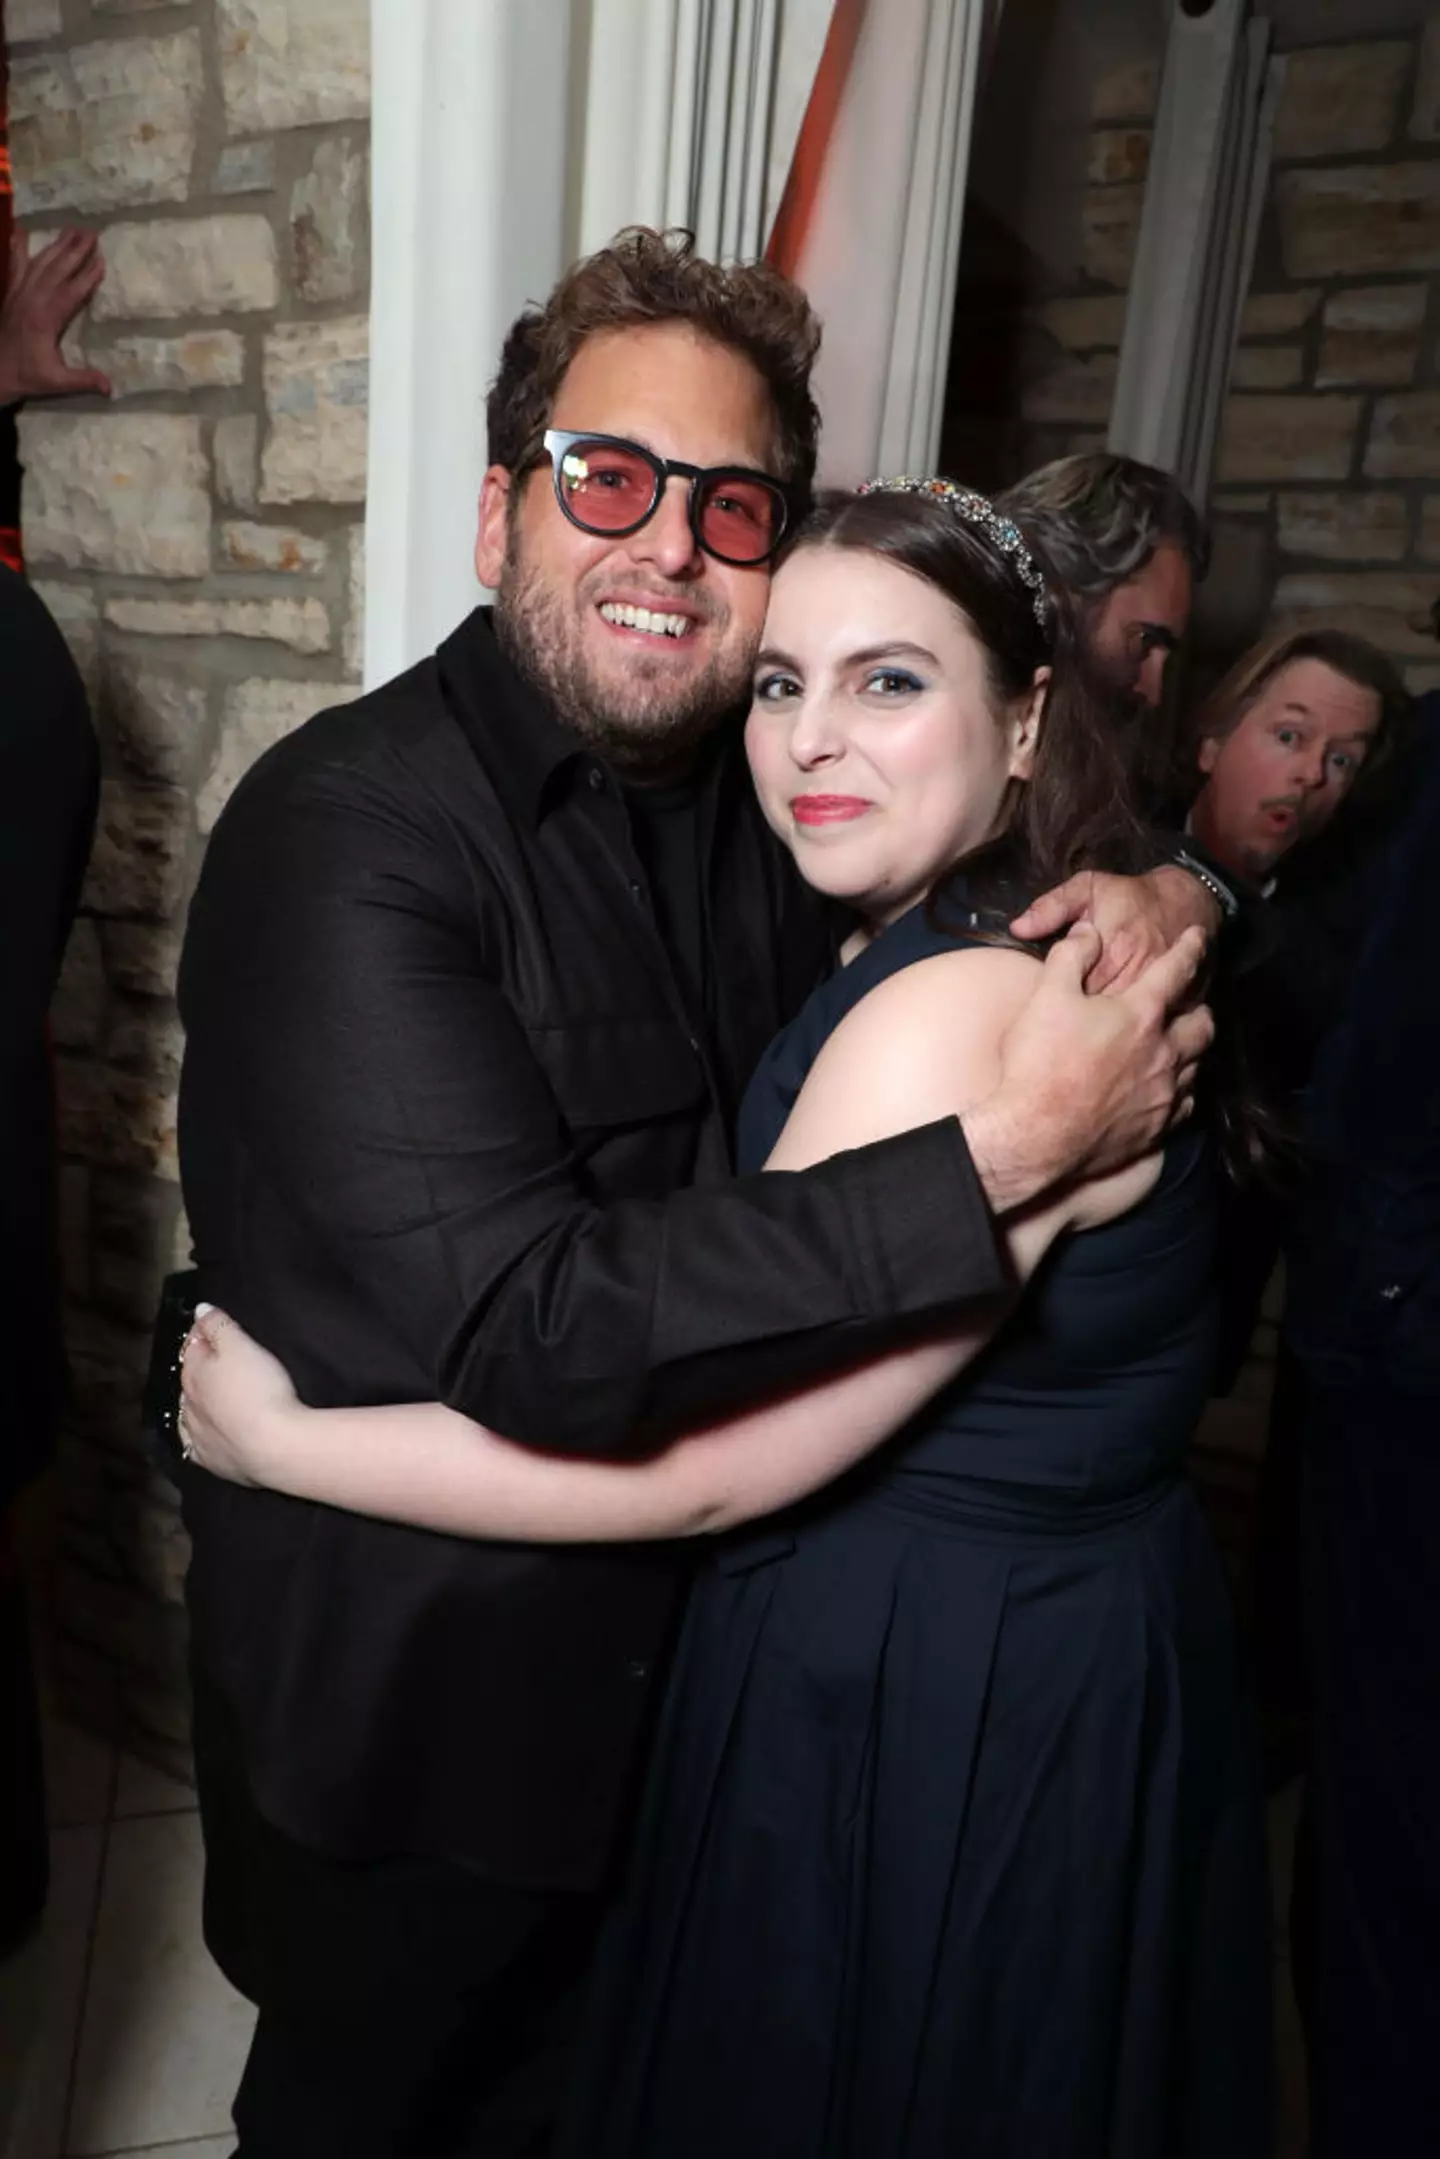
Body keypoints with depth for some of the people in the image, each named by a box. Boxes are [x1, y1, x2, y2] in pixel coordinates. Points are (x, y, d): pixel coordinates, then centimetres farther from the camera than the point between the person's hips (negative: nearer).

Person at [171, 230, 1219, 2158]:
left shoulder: (752, 800, -2)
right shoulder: (346, 831, -25)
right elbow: (528, 1331, -33)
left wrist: (1160, 891, -13)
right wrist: (1009, 1151, -32)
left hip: (671, 1656, 6)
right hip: (411, 1716, -6)